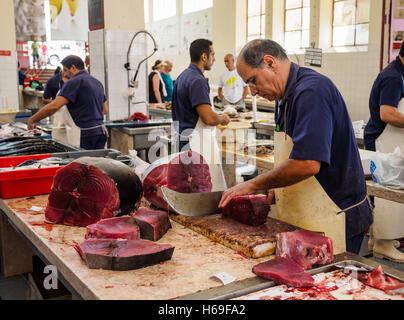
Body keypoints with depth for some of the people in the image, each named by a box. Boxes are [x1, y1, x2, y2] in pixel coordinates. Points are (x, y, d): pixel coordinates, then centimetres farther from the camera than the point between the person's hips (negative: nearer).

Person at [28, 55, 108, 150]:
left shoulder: (75, 82, -8)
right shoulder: (97, 82, 18)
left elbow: (54, 106, -17)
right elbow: (105, 110, 24)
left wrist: (32, 120, -9)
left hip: (86, 133, -8)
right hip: (101, 131, 8)